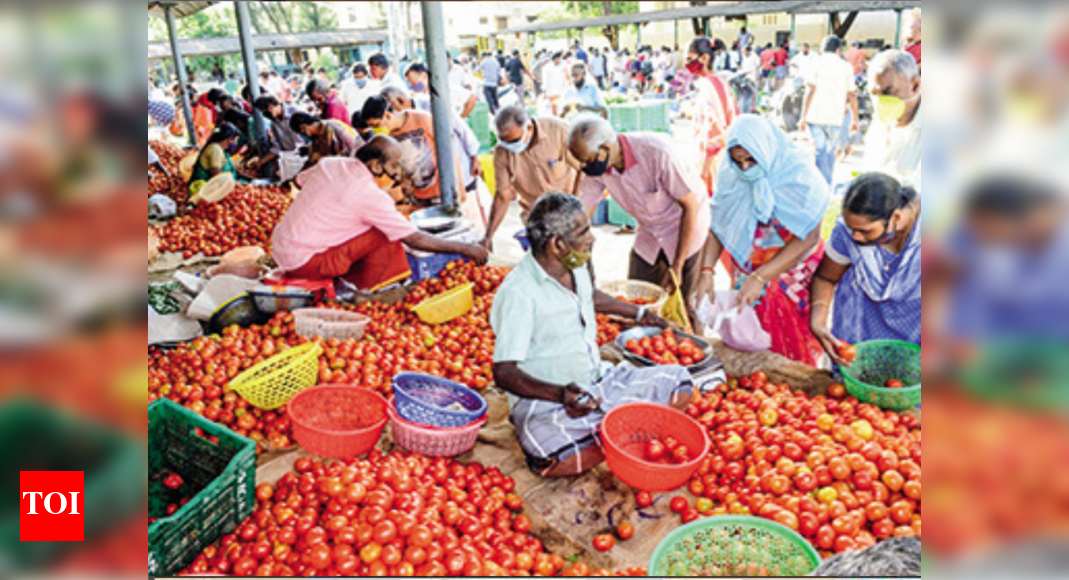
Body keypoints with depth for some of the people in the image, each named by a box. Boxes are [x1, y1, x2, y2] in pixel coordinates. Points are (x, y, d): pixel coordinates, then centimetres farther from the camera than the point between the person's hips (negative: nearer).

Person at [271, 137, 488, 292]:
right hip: (303, 262, -8)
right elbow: (415, 240, -17)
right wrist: (464, 249, -10)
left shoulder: (330, 164, 2)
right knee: (387, 235, -12)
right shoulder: (370, 194, -20)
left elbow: (300, 181, 21)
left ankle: (351, 282, 12)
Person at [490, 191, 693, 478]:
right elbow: (504, 372, -25)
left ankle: (599, 435, -8)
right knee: (552, 459, -39)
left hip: (599, 382, 8)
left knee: (679, 383, -4)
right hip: (544, 401, -7)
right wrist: (561, 394, -40)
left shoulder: (576, 268, 5)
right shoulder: (519, 293, -21)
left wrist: (638, 313, 42)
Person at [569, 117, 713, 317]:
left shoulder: (656, 152, -31)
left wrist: (677, 266, -20)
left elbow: (691, 206, -22)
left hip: (688, 232, -5)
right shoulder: (598, 167, -16)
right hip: (648, 235, 5)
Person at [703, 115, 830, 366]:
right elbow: (718, 227, 0)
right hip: (746, 271, 4)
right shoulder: (730, 175, -5)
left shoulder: (799, 176, -18)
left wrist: (760, 278, -27)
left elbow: (808, 239, -21)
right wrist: (707, 271, -15)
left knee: (791, 350, 4)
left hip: (791, 274, -3)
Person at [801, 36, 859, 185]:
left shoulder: (817, 62, 3)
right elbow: (852, 95, 6)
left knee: (820, 151, -1)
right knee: (831, 152, 16)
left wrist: (803, 116, -3)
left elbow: (810, 91, -5)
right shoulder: (846, 66, 7)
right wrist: (854, 119, 14)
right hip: (835, 118, 2)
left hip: (815, 116, -2)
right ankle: (828, 183, 23)